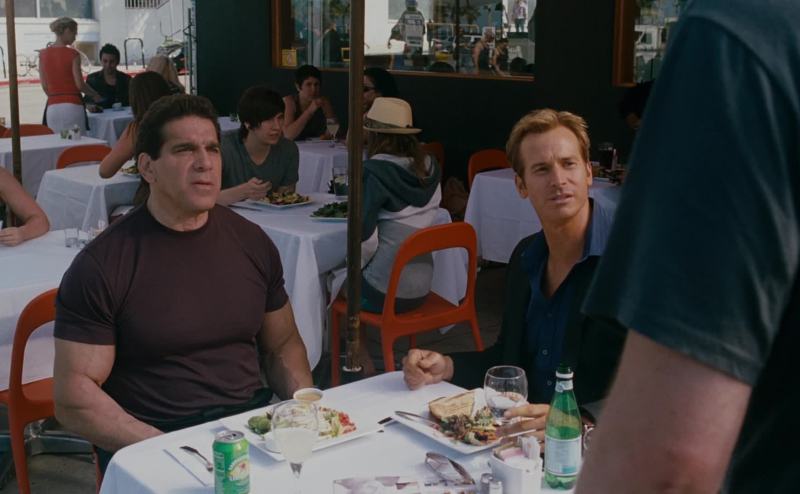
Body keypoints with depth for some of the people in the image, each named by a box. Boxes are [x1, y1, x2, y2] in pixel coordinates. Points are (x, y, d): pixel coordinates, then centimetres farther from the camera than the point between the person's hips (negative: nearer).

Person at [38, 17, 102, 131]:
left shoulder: (43, 54, 7)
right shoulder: (72, 54, -6)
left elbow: (44, 86, 10)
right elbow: (79, 84, -7)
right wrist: (95, 96, 9)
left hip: (52, 107, 4)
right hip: (72, 105, -4)